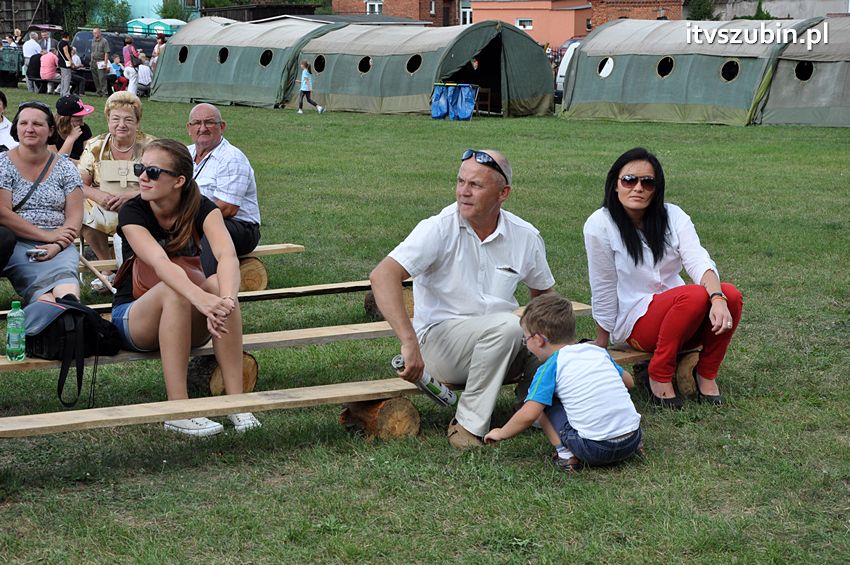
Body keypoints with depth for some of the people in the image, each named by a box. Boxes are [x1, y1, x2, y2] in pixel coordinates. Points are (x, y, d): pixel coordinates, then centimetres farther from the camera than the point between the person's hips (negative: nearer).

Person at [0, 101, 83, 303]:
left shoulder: (65, 168, 13)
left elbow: (75, 216, 8)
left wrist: (57, 246, -12)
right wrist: (47, 235, -10)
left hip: (59, 246, 2)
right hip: (18, 245, -1)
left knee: (64, 273, -35)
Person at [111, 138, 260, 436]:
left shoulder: (202, 209, -9)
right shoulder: (132, 213, -16)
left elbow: (228, 255, -29)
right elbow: (160, 263, -35)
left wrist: (225, 301, -52)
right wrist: (201, 299, -55)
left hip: (188, 326, 2)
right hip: (133, 319, -2)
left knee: (219, 284, -30)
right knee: (173, 290, -35)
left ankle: (235, 399, -30)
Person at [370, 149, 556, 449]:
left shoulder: (526, 237, 1)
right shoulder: (439, 229, -13)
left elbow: (543, 292, 20)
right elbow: (382, 276, -25)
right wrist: (409, 342, -35)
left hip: (501, 345, 5)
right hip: (439, 340, -5)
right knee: (506, 324, -32)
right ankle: (469, 423, -19)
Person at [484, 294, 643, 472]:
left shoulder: (550, 367, -2)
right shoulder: (598, 351, 15)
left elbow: (528, 415, -9)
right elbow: (627, 380, 29)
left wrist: (501, 433, 9)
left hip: (595, 449, -6)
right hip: (633, 439, 6)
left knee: (543, 402, 10)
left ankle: (566, 453, -3)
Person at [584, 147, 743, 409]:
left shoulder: (673, 216, 1)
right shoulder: (600, 225, -9)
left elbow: (698, 260, -15)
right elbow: (603, 292, -4)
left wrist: (718, 298, -35)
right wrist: (601, 350, 2)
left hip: (681, 320, 5)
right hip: (634, 322, -4)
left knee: (731, 296, -24)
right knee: (696, 295, -31)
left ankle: (706, 373, -4)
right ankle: (659, 375, -16)